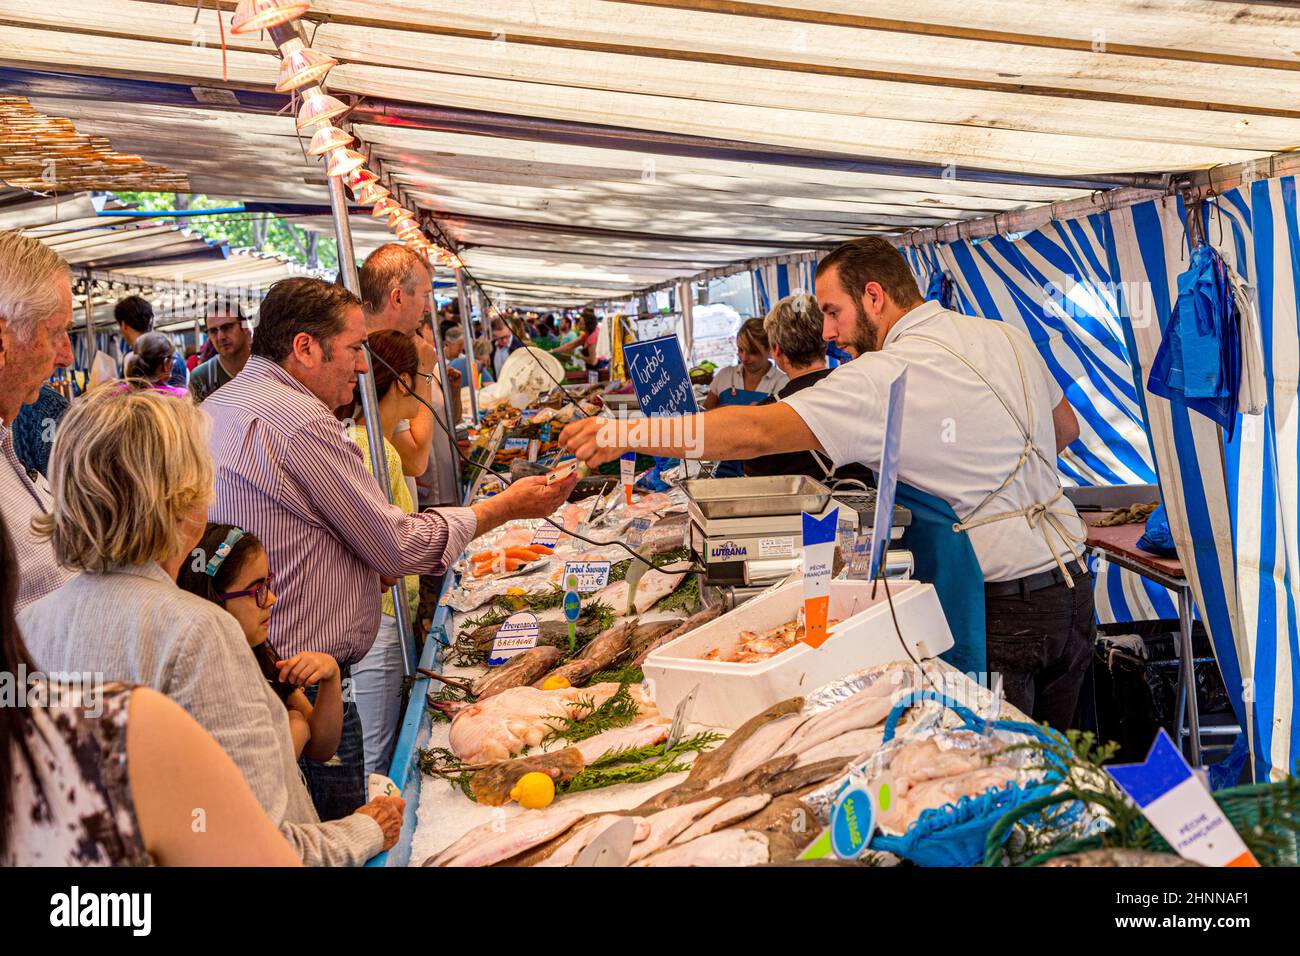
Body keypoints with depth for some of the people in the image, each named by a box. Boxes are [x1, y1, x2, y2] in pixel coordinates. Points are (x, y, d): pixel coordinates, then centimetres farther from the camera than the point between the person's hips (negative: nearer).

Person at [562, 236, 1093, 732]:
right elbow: (1066, 429, 22)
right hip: (1072, 586, 8)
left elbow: (757, 433, -24)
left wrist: (625, 434, -23)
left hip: (999, 607, -8)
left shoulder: (885, 376, -17)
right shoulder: (1008, 337, 7)